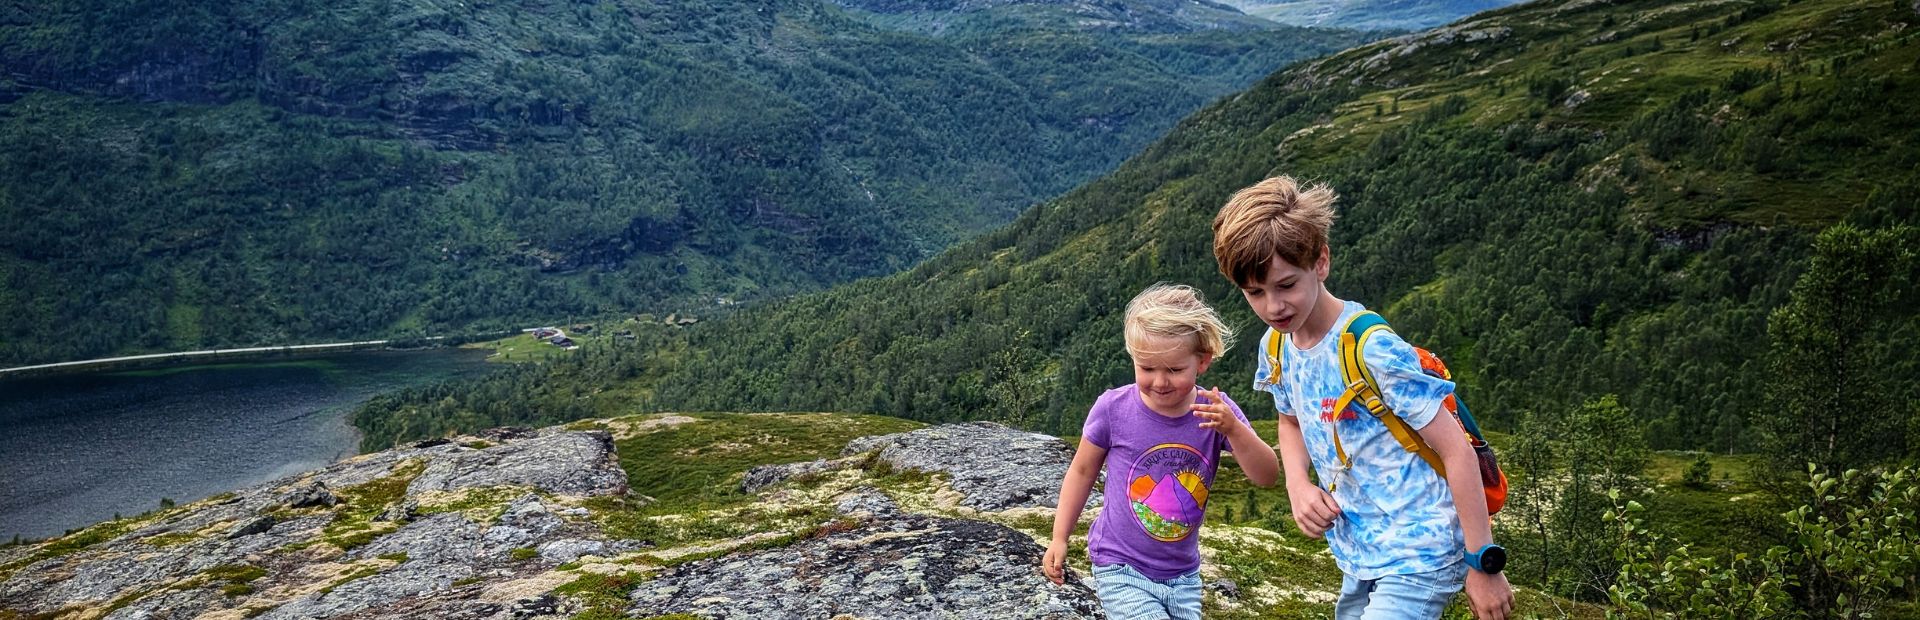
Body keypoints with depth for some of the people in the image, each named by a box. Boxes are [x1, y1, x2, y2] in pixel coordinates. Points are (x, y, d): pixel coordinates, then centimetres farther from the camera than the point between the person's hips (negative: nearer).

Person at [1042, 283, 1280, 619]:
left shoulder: (1215, 411, -10)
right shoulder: (1113, 408, -14)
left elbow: (1267, 477, -13)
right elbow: (1083, 471, 1)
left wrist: (1232, 429, -29)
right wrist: (1059, 538, 3)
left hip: (1183, 575, 4)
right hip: (1121, 571, -3)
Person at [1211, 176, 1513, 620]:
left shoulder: (1375, 350, -22)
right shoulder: (1276, 348, 0)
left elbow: (1456, 450, -19)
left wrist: (1483, 564, -16)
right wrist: (1298, 485, 0)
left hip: (1416, 560, -7)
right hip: (1359, 558, 8)